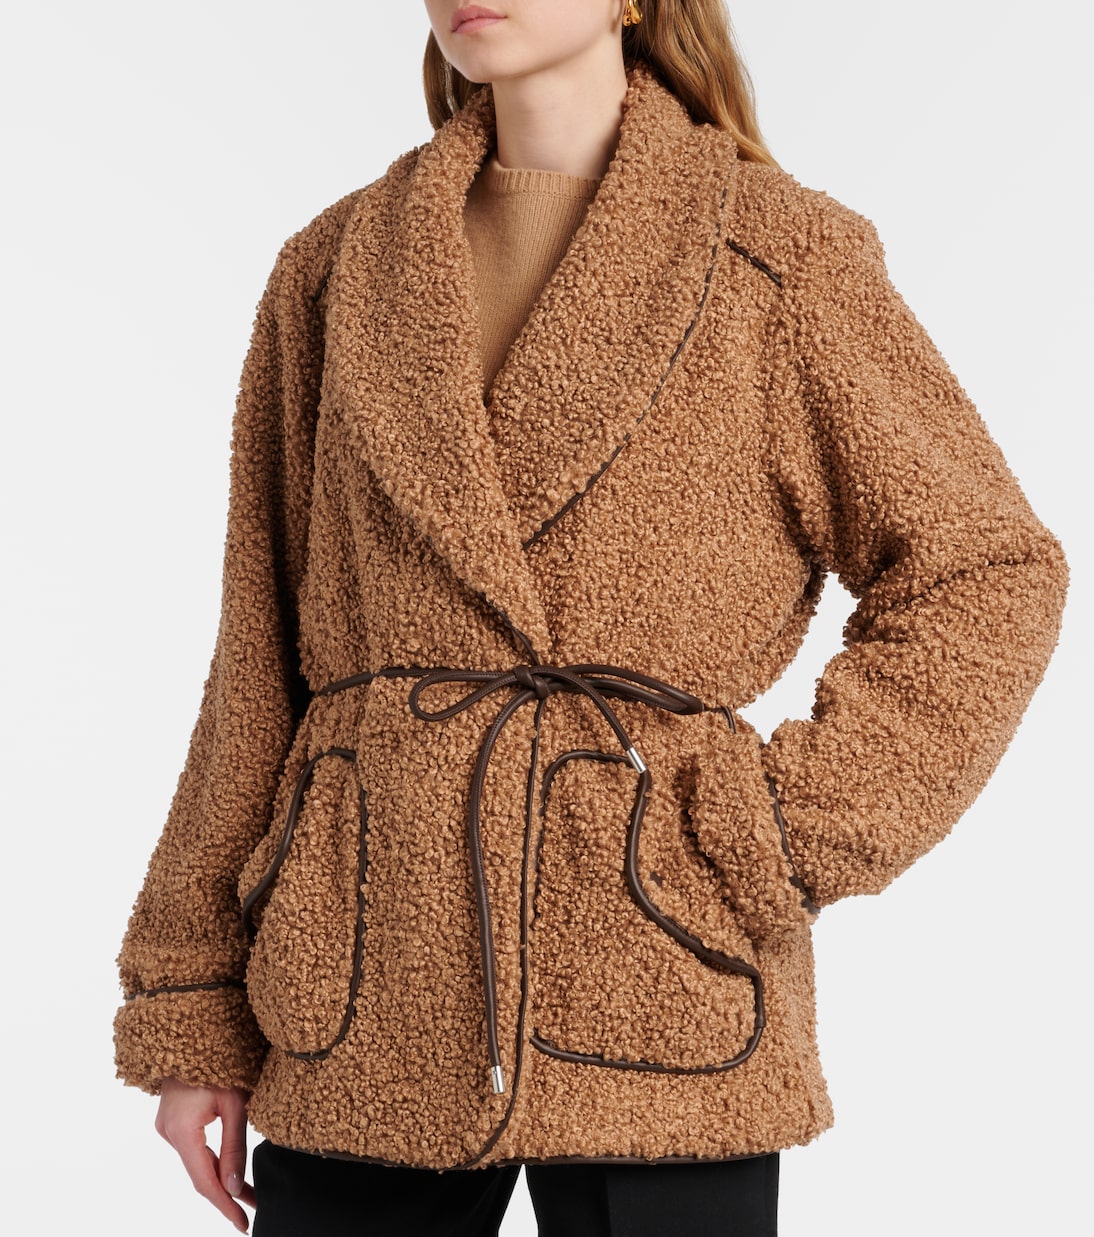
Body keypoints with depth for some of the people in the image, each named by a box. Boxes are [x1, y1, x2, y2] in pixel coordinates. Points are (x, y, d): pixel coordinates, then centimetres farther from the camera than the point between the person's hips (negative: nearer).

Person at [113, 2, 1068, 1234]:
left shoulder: (775, 255, 1)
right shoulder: (332, 271, 9)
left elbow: (991, 575, 3)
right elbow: (260, 664, 10)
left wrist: (788, 836, -7)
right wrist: (191, 1012, 8)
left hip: (650, 987, -3)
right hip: (366, 1006, 3)